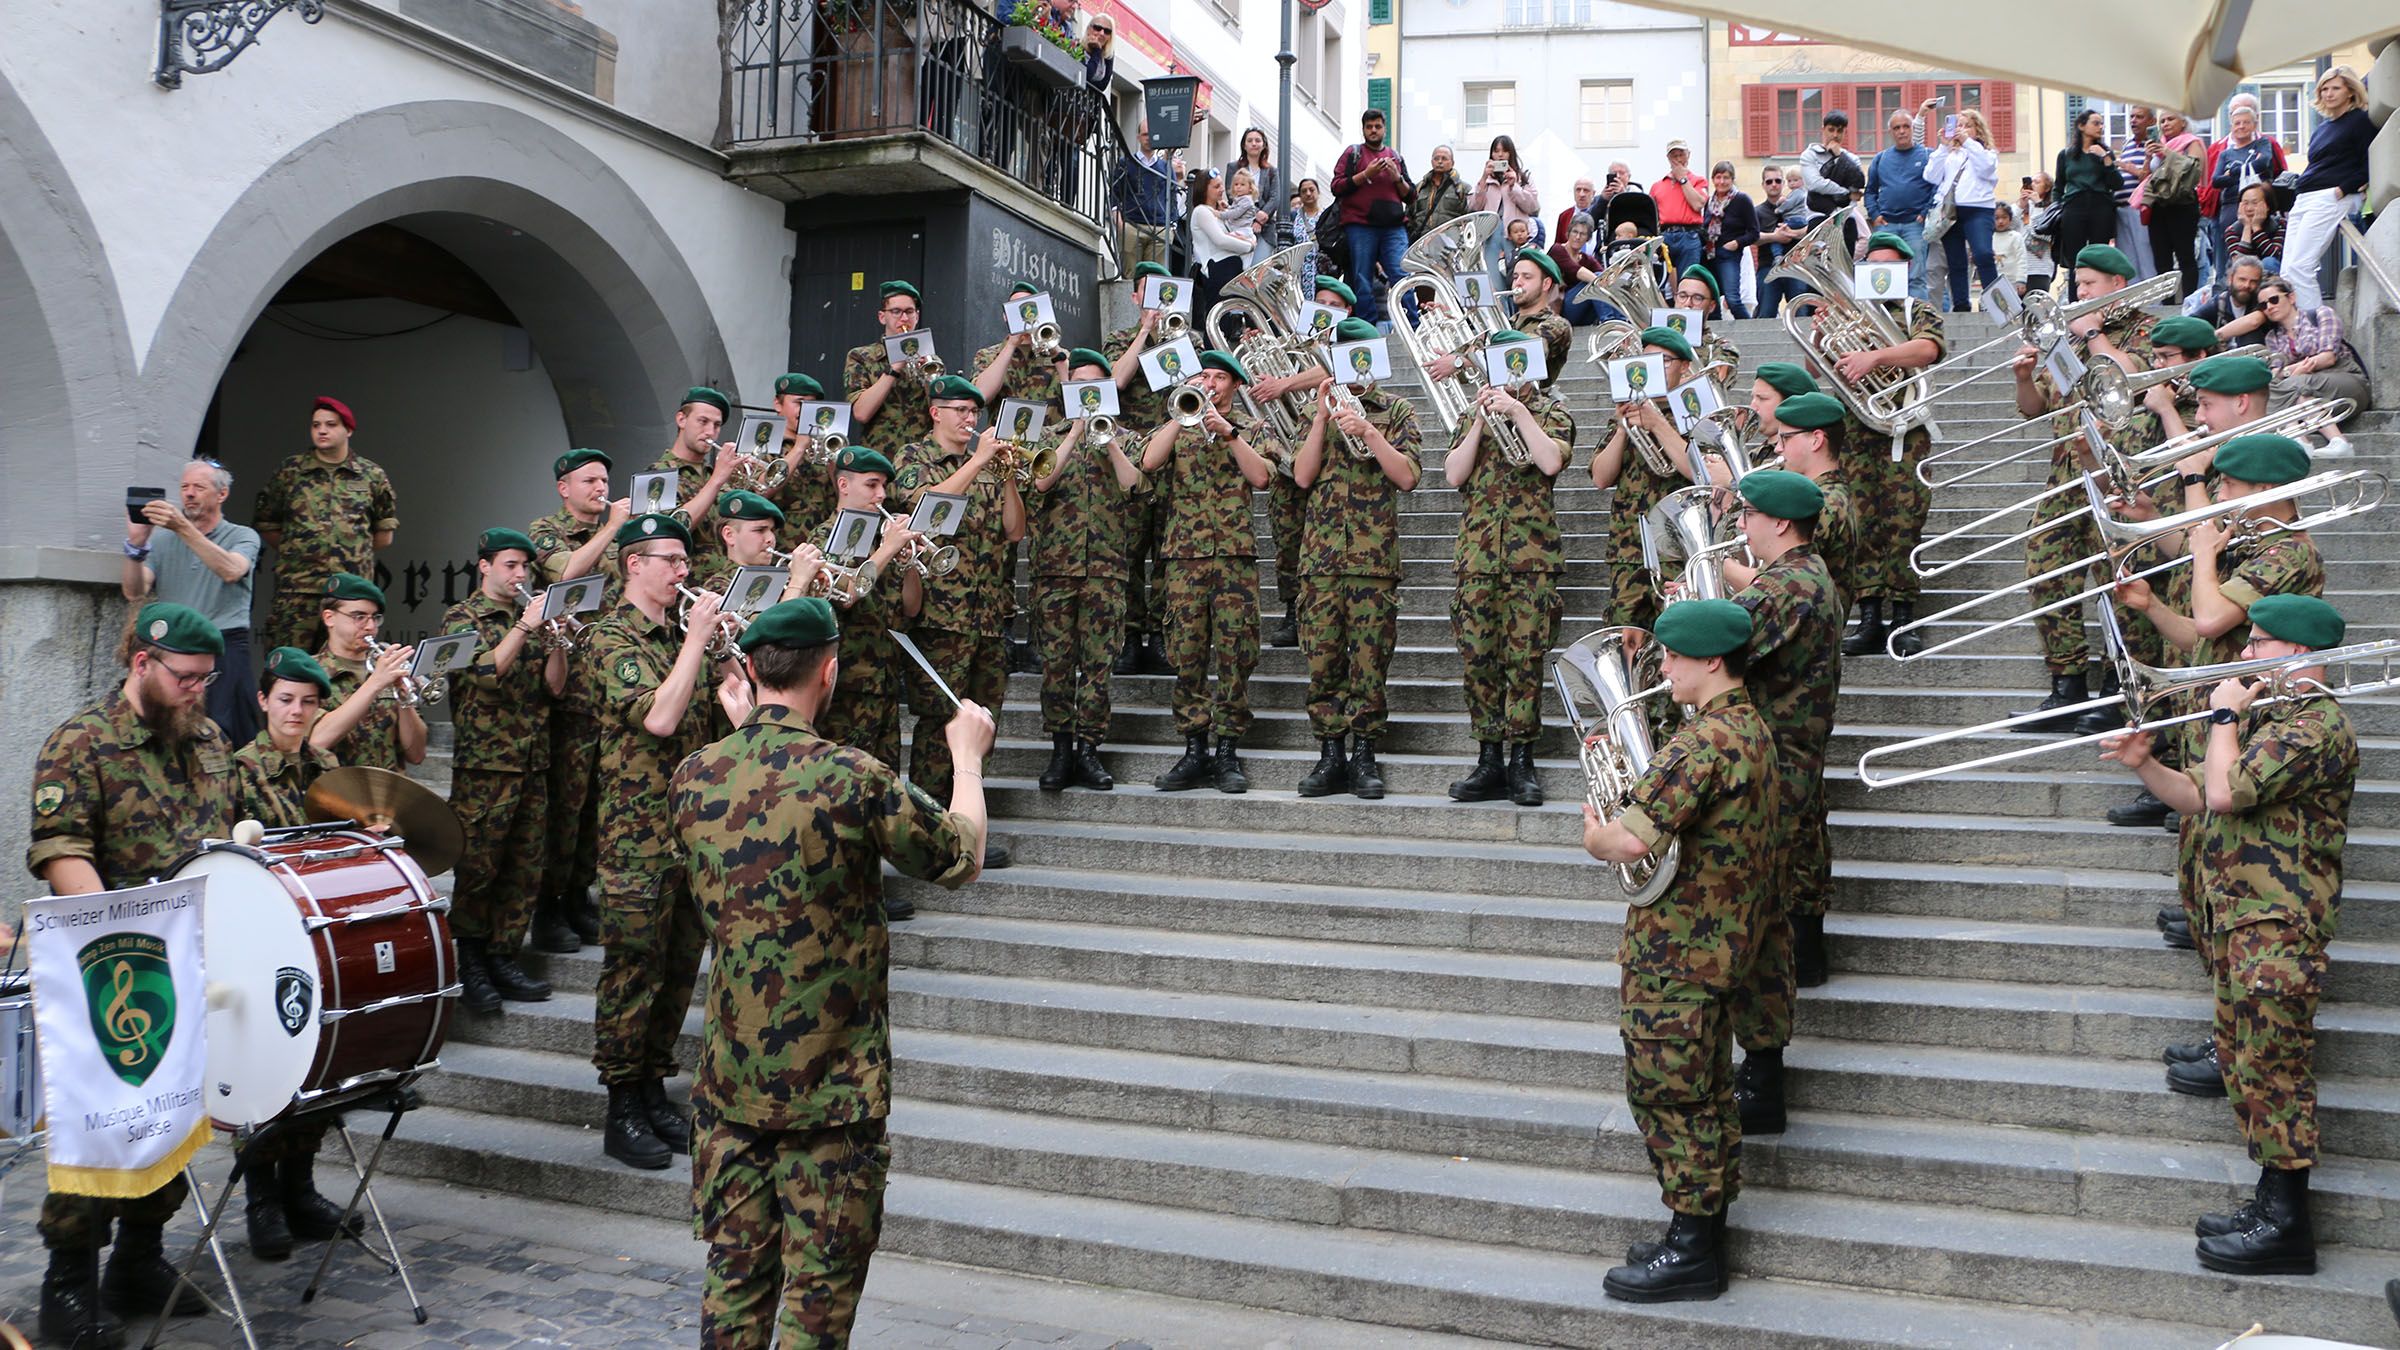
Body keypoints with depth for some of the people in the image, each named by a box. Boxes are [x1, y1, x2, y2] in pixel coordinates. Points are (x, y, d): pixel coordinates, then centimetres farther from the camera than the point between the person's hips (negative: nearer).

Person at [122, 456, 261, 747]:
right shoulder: (163, 540, 16)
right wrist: (136, 544, -11)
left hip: (225, 650, -3)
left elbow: (231, 571, -15)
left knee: (224, 743, -10)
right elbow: (135, 592, 4)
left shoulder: (242, 537, 8)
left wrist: (183, 527, -24)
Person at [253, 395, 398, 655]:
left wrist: (355, 548, 11)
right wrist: (295, 551, 9)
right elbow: (266, 526, 14)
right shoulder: (288, 472, 9)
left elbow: (384, 536, 15)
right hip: (296, 591, 0)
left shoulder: (373, 476, 10)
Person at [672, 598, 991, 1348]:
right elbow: (962, 857, -2)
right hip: (831, 1086, -5)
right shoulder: (853, 780, -18)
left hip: (729, 1079, 5)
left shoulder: (693, 777, -2)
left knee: (734, 1278, 17)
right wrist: (968, 755, 14)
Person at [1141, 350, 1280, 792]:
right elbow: (1149, 462, -4)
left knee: (1234, 655, -5)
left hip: (1235, 552, -1)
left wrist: (1227, 431, -10)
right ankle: (1194, 751, 6)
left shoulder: (1252, 427, 12)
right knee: (1187, 654, 0)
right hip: (1184, 552, 2)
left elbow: (1261, 475, -6)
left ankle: (1228, 753, 1)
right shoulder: (1177, 424, 15)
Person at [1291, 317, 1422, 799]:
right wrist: (1322, 418, -5)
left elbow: (1408, 477, -5)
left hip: (1374, 554, -2)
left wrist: (1368, 431, -13)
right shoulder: (1321, 409, 15)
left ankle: (1363, 755, 5)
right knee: (1322, 656, 0)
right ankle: (1330, 755, 8)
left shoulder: (1396, 410, 9)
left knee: (1369, 658, -3)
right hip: (1320, 553, 2)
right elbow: (1302, 476, 1)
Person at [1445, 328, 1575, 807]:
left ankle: (1521, 760, 4)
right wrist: (1481, 421, -4)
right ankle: (1489, 762, 9)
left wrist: (1517, 412, -10)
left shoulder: (1551, 410, 9)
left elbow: (1551, 461, -12)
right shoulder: (1477, 413, 17)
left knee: (1524, 659, -4)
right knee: (1478, 658, 1)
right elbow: (1453, 474, 2)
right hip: (1477, 551, 3)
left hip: (1532, 553, -3)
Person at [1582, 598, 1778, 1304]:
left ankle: (1691, 1252, 10)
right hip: (1722, 945, 10)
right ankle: (1704, 1232, 28)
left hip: (1673, 951, -10)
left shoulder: (1703, 740, -23)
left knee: (1668, 1097, 0)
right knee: (1707, 1095, 17)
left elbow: (1632, 841, -30)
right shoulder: (1754, 730, 10)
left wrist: (1595, 836, -9)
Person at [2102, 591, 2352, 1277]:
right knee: (2242, 1060, 14)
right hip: (2239, 915, 11)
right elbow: (2201, 799, 19)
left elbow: (2226, 791, -26)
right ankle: (2269, 1206, 23)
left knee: (2272, 1067, -7)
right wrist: (2144, 764, 3)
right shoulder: (2269, 717, 19)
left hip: (2279, 925, -11)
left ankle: (2285, 1226, -1)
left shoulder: (2318, 724, -15)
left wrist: (2224, 714, -12)